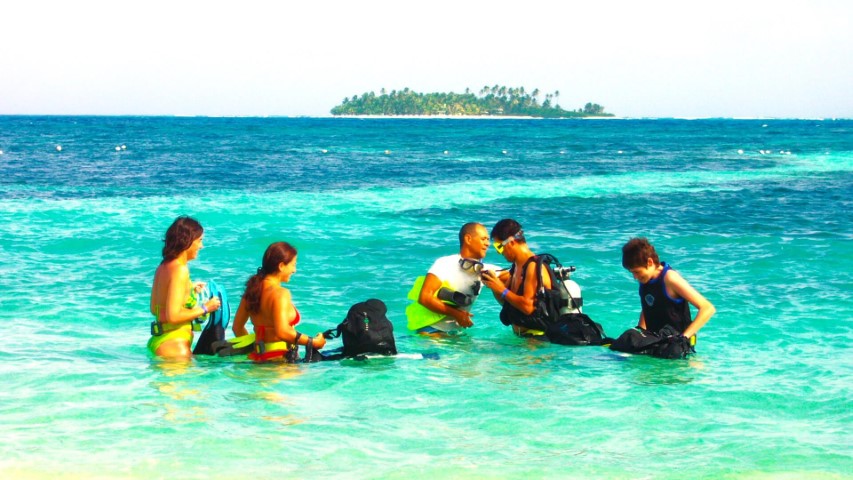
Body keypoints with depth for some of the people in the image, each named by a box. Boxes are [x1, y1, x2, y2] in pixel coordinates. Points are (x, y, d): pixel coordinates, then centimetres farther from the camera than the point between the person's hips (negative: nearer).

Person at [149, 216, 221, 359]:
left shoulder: (163, 267, 12)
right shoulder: (180, 270, -15)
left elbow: (154, 309, 21)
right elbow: (173, 316, -21)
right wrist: (204, 308, -8)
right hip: (173, 344, -10)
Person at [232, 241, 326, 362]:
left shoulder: (253, 289, 14)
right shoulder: (280, 293, -10)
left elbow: (237, 327, 21)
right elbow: (282, 332, -21)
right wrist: (313, 342, -12)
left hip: (259, 357, 9)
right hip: (281, 358, -9)